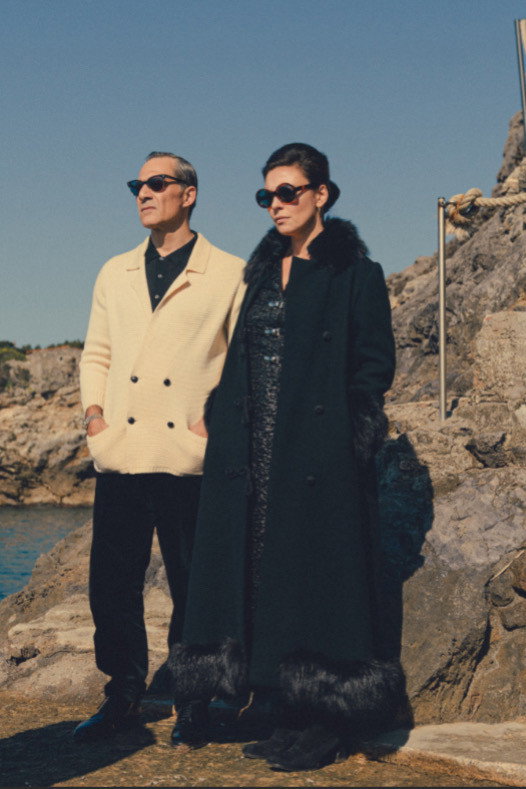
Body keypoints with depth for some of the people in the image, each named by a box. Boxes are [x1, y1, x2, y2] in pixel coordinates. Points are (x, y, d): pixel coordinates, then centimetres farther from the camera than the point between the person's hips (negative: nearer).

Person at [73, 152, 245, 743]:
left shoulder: (229, 275, 5)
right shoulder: (115, 274, 19)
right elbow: (97, 352, 21)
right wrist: (94, 409, 6)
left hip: (189, 456, -4)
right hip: (121, 452, 4)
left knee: (192, 585, 3)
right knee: (112, 583, 4)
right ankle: (123, 695, 18)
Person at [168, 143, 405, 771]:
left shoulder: (356, 274, 0)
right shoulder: (260, 272, 18)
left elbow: (376, 366, -4)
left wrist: (341, 427, -12)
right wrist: (222, 418, 6)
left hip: (319, 455, -6)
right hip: (254, 454, 6)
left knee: (314, 574, -5)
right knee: (261, 574, 4)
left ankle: (324, 725, 2)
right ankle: (290, 714, 12)